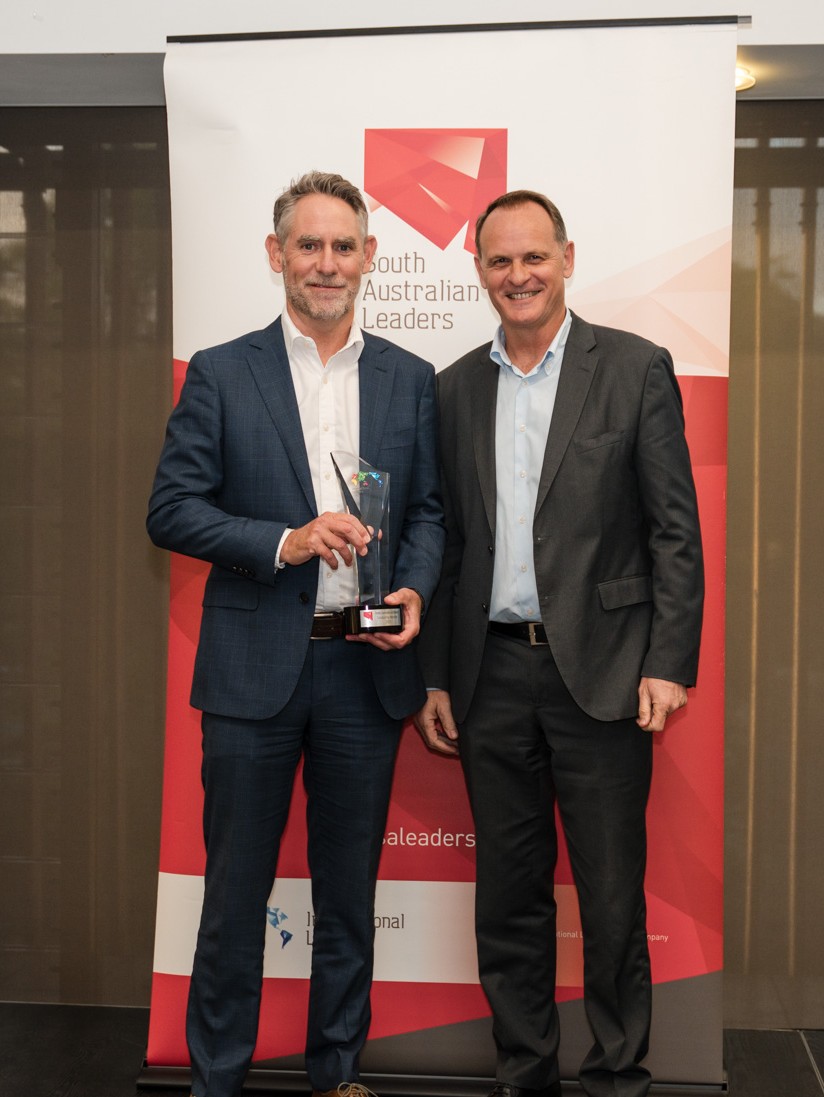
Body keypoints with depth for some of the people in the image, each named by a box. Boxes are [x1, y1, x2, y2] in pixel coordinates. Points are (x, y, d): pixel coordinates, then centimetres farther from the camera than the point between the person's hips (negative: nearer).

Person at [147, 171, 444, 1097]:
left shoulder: (410, 380, 9)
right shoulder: (220, 374, 1)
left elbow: (429, 508, 11)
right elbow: (171, 509, -4)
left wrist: (414, 588, -8)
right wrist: (285, 542, -16)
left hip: (366, 666, 3)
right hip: (255, 667, -2)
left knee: (349, 889, 14)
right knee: (235, 890, 7)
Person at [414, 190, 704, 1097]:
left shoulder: (635, 368, -1)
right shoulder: (456, 388, 10)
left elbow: (675, 528, -4)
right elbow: (448, 540, 12)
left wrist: (669, 664, -11)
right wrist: (435, 677, 8)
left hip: (599, 672, -3)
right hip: (492, 675, 4)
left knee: (612, 895, 5)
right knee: (508, 894, 13)